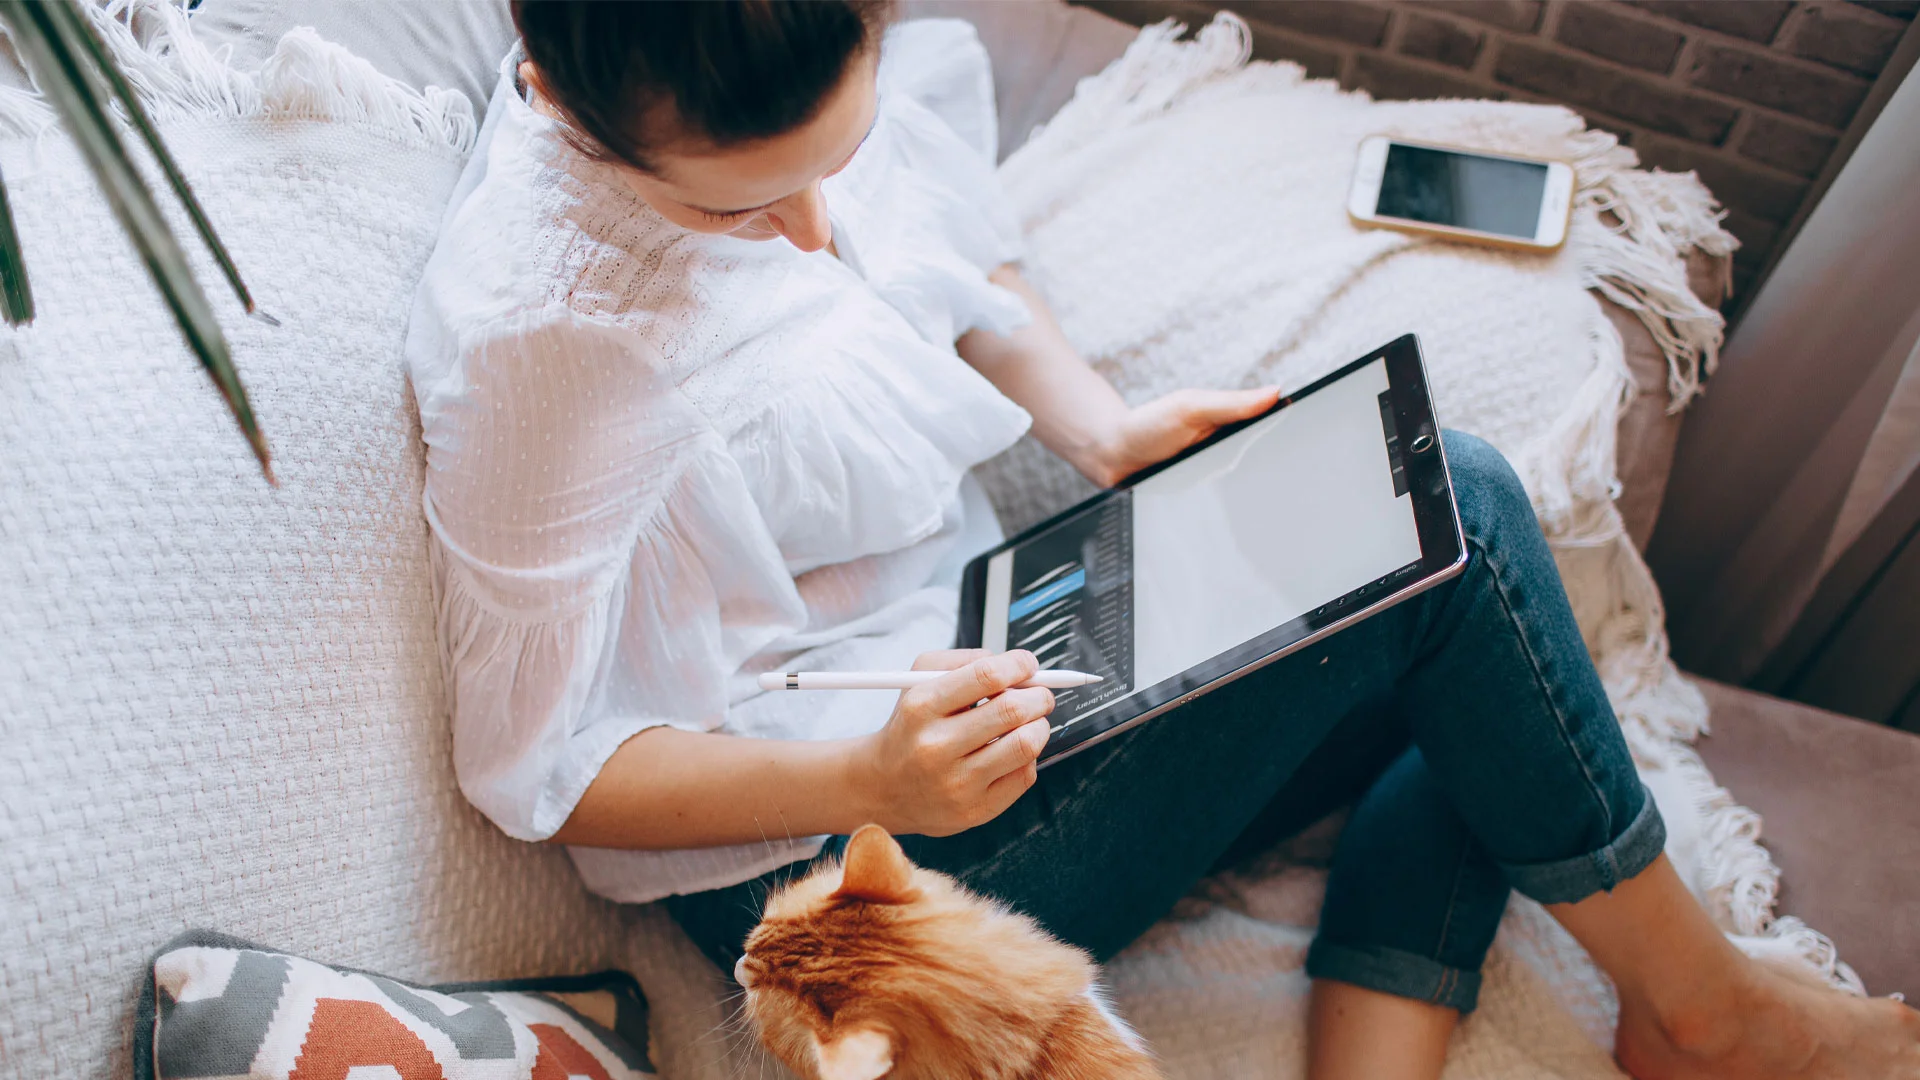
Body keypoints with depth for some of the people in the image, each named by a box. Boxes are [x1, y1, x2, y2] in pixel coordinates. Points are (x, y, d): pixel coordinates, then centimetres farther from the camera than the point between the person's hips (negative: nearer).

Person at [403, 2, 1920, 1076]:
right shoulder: (544, 336, -28)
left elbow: (972, 272, 13)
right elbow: (538, 771, -18)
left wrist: (1104, 430, -4)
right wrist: (872, 780, -31)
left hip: (959, 658, 9)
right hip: (826, 852, -8)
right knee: (1450, 512, -14)